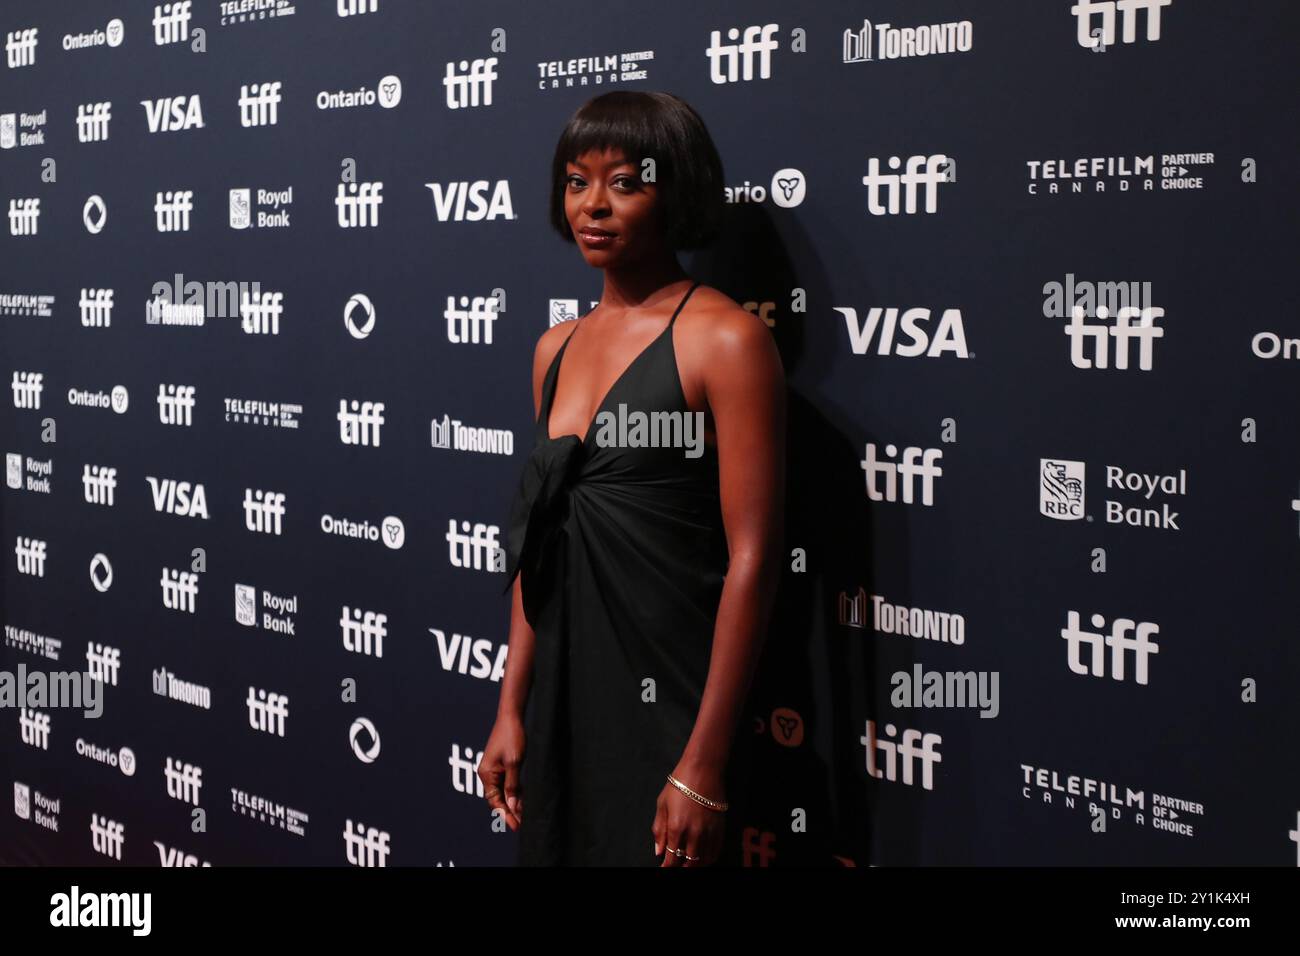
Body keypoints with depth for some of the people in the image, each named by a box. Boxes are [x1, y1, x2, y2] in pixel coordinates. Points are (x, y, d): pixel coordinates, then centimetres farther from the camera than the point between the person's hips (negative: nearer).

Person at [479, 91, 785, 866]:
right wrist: (513, 709, 10)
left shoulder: (726, 340, -11)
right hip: (563, 691, 6)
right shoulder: (556, 348, 9)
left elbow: (752, 560, -15)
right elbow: (539, 544, 12)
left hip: (668, 695, -6)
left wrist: (704, 765, -17)